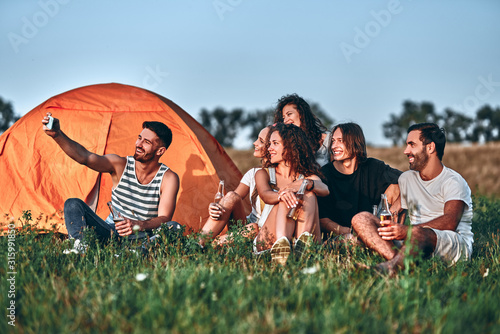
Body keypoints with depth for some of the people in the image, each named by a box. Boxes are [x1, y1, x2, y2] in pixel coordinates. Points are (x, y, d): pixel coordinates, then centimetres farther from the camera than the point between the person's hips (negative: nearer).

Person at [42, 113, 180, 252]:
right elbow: (83, 157, -19)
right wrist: (57, 135, -36)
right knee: (73, 205, -17)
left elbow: (164, 218, -17)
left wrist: (139, 225, -39)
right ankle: (79, 246, -40)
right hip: (110, 233, 2)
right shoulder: (120, 165, -3)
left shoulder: (169, 178, -7)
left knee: (174, 227, -33)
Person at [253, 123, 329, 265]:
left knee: (308, 192, -18)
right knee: (286, 198, -25)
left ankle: (303, 242, -46)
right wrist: (282, 194, -33)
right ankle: (281, 244, -56)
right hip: (268, 241, -1)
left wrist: (305, 184, -32)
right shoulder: (264, 173, 17)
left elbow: (324, 189, -8)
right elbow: (265, 195, -7)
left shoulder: (307, 176, 17)